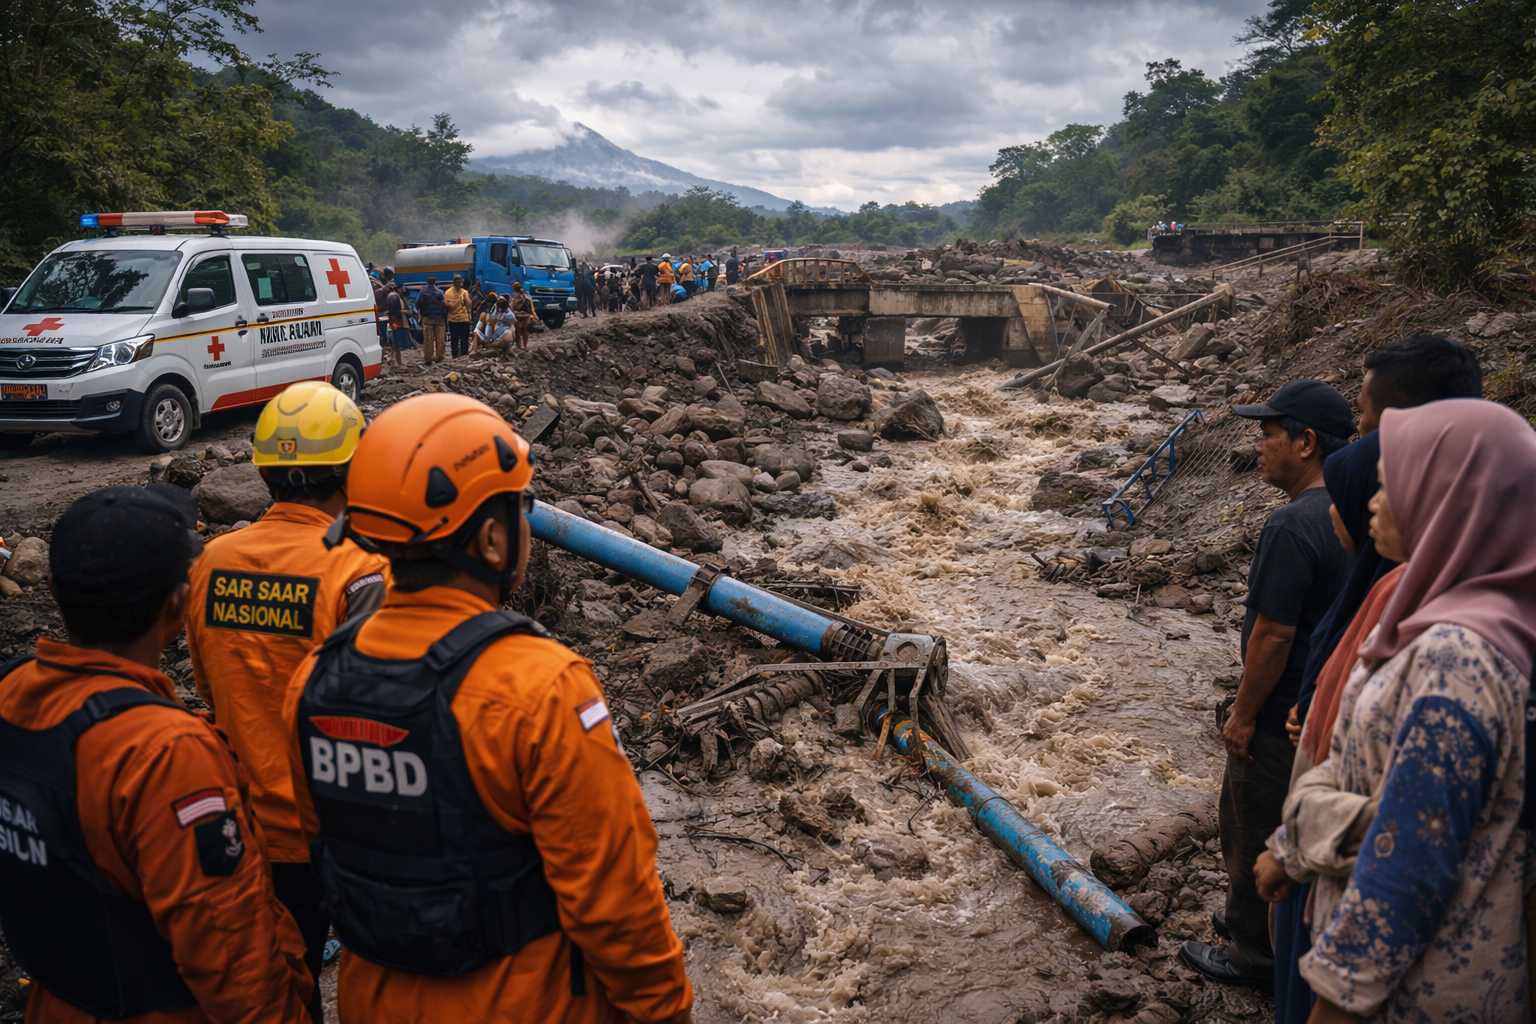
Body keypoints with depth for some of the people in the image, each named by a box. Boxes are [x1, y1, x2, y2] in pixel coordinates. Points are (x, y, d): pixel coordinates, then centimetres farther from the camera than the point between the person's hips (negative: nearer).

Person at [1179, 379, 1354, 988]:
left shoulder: (1292, 527, -26)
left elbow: (1273, 634, -25)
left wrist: (1243, 714, -15)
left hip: (1280, 716, -9)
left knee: (1254, 830, 8)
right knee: (1292, 825, 23)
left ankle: (1254, 954, 23)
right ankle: (1261, 921, 40)